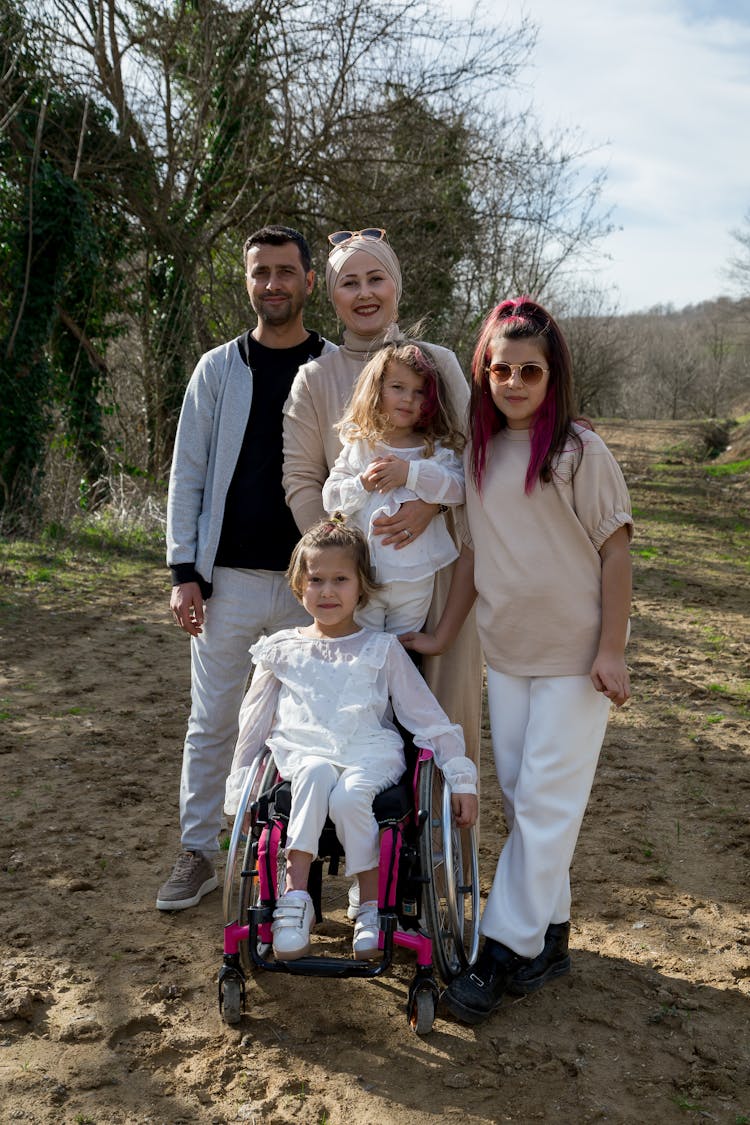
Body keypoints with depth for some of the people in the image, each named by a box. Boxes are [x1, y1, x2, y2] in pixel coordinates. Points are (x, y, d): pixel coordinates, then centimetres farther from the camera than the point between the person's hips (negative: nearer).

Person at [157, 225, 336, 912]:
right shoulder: (218, 369, 4)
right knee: (212, 723, 7)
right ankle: (198, 854, 22)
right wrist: (185, 572, -4)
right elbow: (187, 476, 4)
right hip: (229, 578, 1)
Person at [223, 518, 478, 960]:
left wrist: (462, 778, 3)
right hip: (302, 752, 1)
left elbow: (429, 717, 9)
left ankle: (372, 904, -14)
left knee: (348, 795, -34)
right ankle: (295, 894, -30)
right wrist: (239, 793, 17)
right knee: (316, 773, -35)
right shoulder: (282, 650, 13)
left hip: (370, 754, -1)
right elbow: (254, 723, 19)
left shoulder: (382, 649, 10)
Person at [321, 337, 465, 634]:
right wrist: (363, 484, -17)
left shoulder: (436, 448, -1)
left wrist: (410, 473, -23)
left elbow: (457, 488, -17)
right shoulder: (358, 445, 2)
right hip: (362, 573, 0)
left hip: (414, 576, 0)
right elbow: (330, 496, 0)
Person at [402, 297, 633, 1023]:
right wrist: (443, 634, 9)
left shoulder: (578, 450, -10)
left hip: (574, 654, -6)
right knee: (521, 798, 12)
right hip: (505, 650, 6)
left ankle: (505, 950, 7)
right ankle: (549, 935, 26)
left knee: (545, 803, -2)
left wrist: (610, 651, -13)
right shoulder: (478, 454, 6)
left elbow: (615, 549, -9)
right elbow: (473, 551, 10)